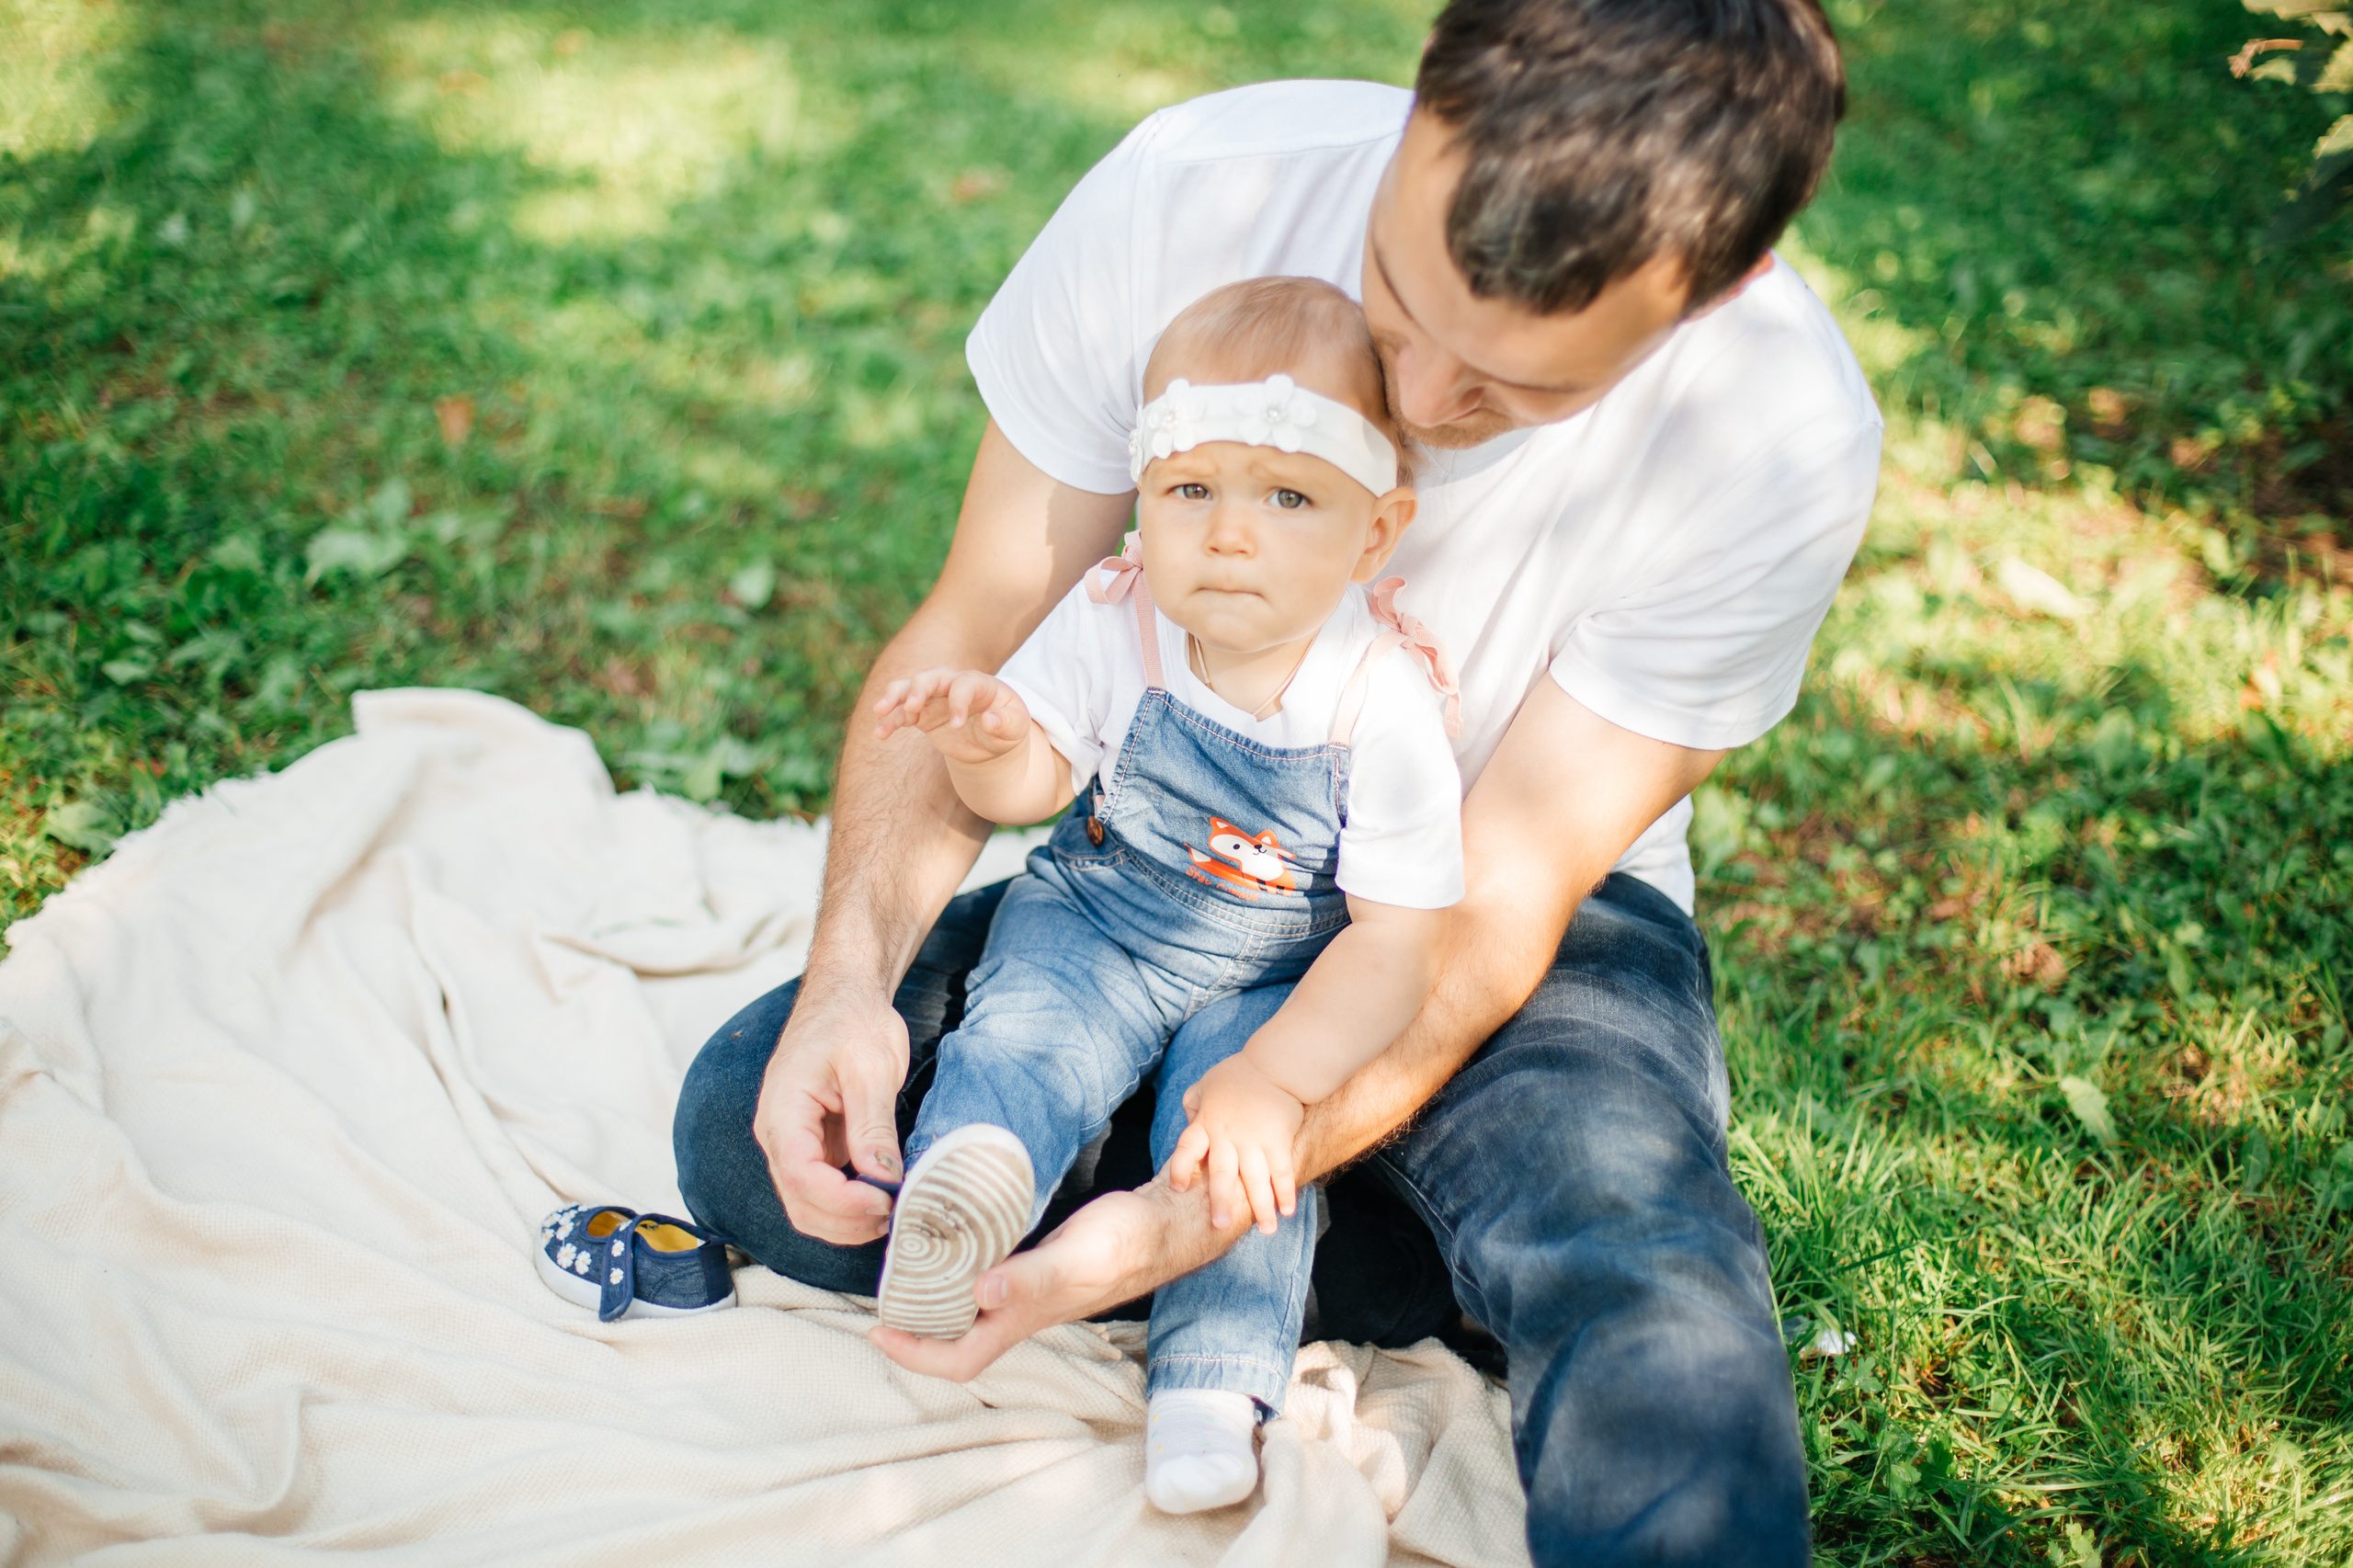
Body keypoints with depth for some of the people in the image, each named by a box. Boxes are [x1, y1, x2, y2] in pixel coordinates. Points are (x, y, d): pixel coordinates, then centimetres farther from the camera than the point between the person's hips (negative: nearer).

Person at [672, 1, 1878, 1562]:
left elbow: (1489, 902, -21)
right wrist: (854, 963, -29)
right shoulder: (1192, 192, -22)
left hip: (1541, 913, -4)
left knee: (1658, 1315, -37)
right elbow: (971, 639, -13)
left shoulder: (1784, 444, -26)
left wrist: (1179, 1220, -31)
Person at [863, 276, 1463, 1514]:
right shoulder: (1112, 622, -16)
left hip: (1277, 982, -2)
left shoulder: (1384, 705, -23)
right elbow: (1037, 781, -4)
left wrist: (1276, 1078, -30)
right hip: (1091, 928, 2)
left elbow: (1400, 939, -21)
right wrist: (990, 744, -29)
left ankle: (1215, 1376, -13)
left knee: (1239, 1118, -21)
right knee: (1033, 1033, -25)